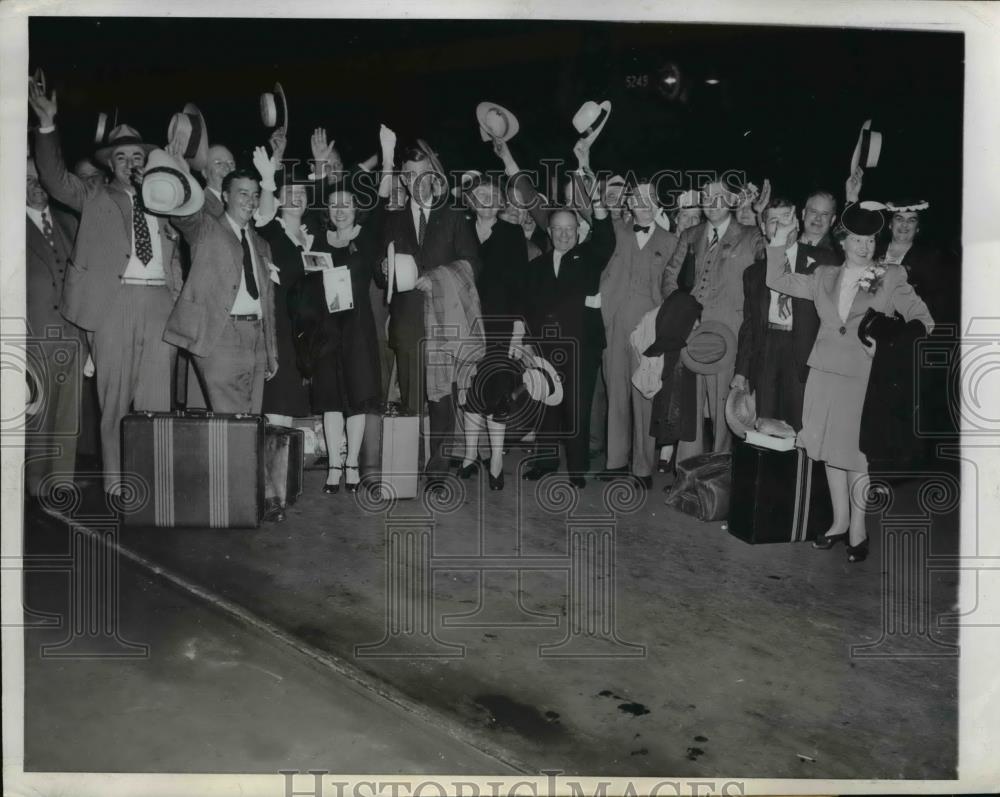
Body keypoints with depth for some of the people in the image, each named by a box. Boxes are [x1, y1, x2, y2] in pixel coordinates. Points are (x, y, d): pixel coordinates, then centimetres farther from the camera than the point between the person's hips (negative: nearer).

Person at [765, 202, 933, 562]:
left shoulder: (892, 278, 2)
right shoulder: (824, 276, 10)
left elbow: (922, 320, 1)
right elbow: (778, 280, 12)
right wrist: (780, 240, 4)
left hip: (866, 378, -3)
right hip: (826, 374, 4)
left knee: (858, 455, -1)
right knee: (831, 450, 11)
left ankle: (858, 530, 12)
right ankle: (840, 521, 24)